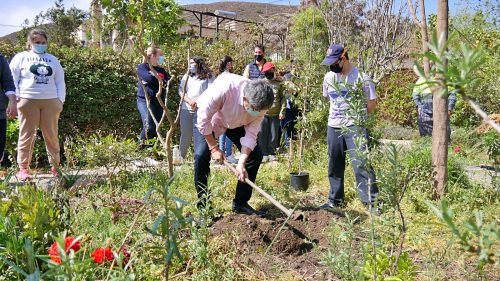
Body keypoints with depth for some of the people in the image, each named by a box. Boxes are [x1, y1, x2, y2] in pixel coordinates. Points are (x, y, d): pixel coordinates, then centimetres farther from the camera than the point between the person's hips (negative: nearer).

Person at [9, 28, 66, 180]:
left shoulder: (53, 59, 19)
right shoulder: (21, 57, 11)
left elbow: (60, 82, 17)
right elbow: (12, 79, 6)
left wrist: (60, 100, 5)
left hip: (50, 101, 2)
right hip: (28, 100, -2)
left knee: (51, 135, 3)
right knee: (27, 136, -2)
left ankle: (55, 166, 10)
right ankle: (23, 168, 2)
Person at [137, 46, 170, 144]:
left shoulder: (161, 70, 17)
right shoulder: (142, 67, 1)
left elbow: (168, 83, 4)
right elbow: (149, 78, -18)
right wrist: (162, 81, -3)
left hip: (159, 102, 6)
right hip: (145, 101, -6)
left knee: (156, 128, 3)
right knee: (149, 127, -20)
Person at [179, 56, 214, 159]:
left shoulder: (208, 76, 7)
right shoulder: (186, 76, 21)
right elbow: (181, 91, 9)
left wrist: (197, 99, -15)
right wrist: (190, 101, -8)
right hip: (187, 109, 3)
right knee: (186, 134, 4)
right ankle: (180, 157, 10)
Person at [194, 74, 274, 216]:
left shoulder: (260, 104, -27)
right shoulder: (223, 89, -43)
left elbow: (251, 134, -20)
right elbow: (203, 119, -30)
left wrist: (241, 163, -30)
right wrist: (213, 148, -23)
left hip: (236, 123, 4)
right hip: (209, 119, -4)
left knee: (256, 155, -8)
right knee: (201, 155, -24)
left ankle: (240, 203, 4)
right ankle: (203, 205, -7)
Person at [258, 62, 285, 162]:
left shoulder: (279, 84, 7)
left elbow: (283, 98, 5)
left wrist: (282, 111, -3)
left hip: (275, 114, 0)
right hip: (262, 114, 0)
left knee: (274, 135, 5)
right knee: (263, 134, 2)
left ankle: (272, 153, 16)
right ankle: (264, 154, 10)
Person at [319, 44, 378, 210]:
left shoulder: (361, 78, -10)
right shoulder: (329, 77, 6)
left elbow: (372, 102, -4)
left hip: (355, 127, -6)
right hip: (333, 127, 6)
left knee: (361, 164, -11)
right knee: (334, 166, 13)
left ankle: (371, 200, -3)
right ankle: (335, 199, 27)